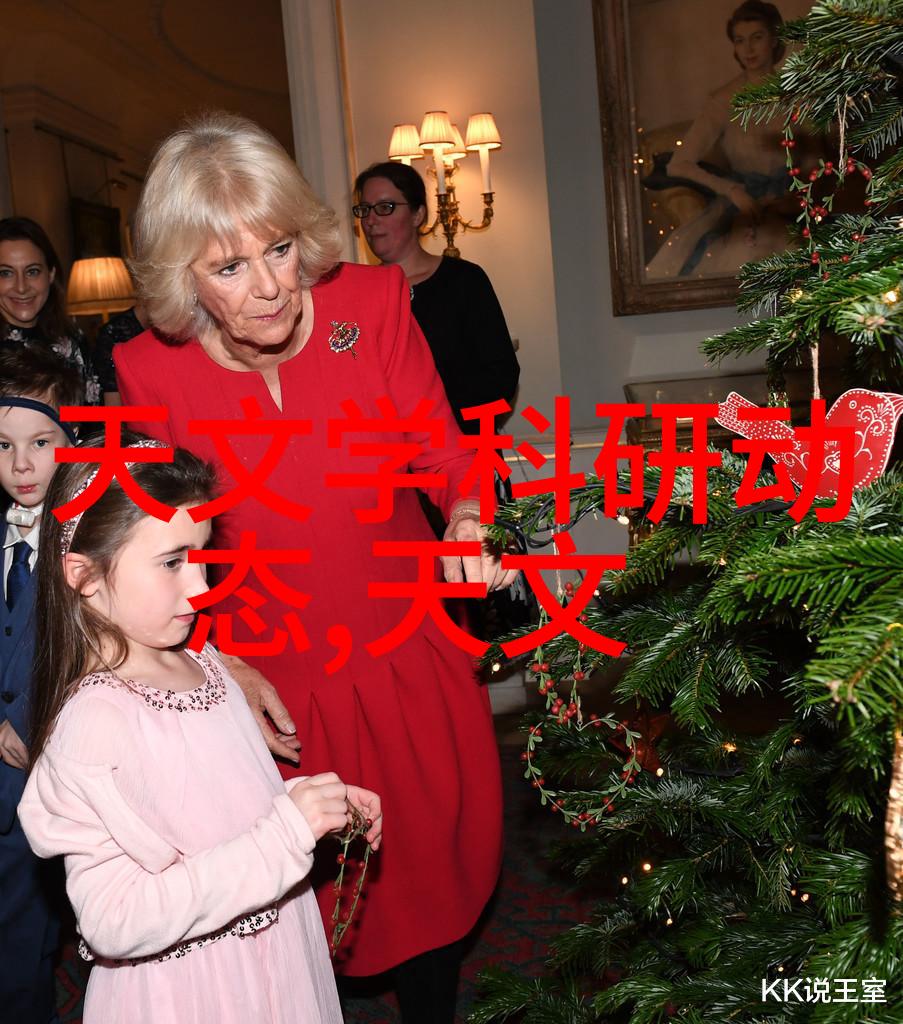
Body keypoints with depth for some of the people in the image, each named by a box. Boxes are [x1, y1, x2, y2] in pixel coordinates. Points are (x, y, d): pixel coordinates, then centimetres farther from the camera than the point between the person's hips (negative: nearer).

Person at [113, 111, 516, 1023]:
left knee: (431, 875, 21)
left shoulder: (372, 303, -13)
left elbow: (442, 453, -6)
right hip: (271, 696, -1)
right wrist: (220, 665, -11)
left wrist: (466, 520, -27)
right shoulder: (150, 372, -14)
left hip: (408, 673, 2)